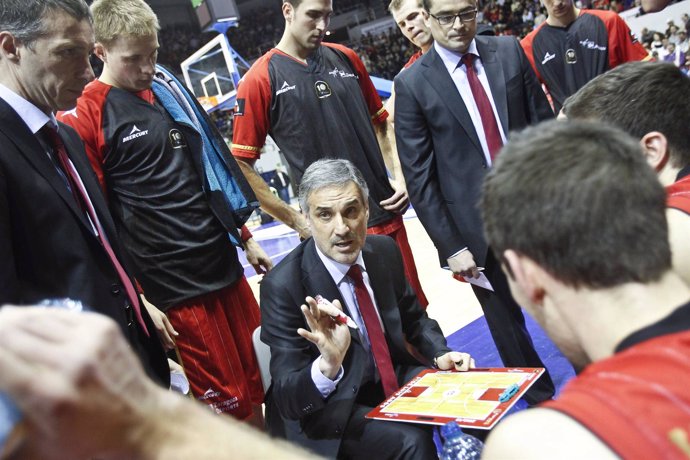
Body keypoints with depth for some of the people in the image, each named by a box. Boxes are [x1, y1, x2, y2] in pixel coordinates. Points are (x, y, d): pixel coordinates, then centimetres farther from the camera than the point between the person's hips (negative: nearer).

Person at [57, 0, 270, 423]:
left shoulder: (168, 89, 10)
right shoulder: (84, 117, -9)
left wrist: (245, 237, 19)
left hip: (225, 263, 6)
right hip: (173, 284, -6)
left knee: (261, 386, 13)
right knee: (228, 403, 5)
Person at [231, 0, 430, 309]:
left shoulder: (346, 59, 7)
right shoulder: (261, 79, -6)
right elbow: (241, 164, -5)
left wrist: (399, 176, 3)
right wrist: (296, 220, -7)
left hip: (387, 215, 5)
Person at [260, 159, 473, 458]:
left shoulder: (385, 250, -5)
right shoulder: (282, 286, -22)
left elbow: (414, 319, 13)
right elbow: (289, 400, -23)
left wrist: (440, 354, -7)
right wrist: (328, 365, -43)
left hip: (395, 377, 6)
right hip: (327, 410, -6)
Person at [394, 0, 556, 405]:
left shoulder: (509, 51, 3)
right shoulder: (412, 84, -5)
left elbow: (544, 123, 5)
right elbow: (418, 175, -6)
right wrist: (450, 246, -9)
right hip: (479, 226, -2)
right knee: (505, 321, 13)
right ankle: (542, 402, 34)